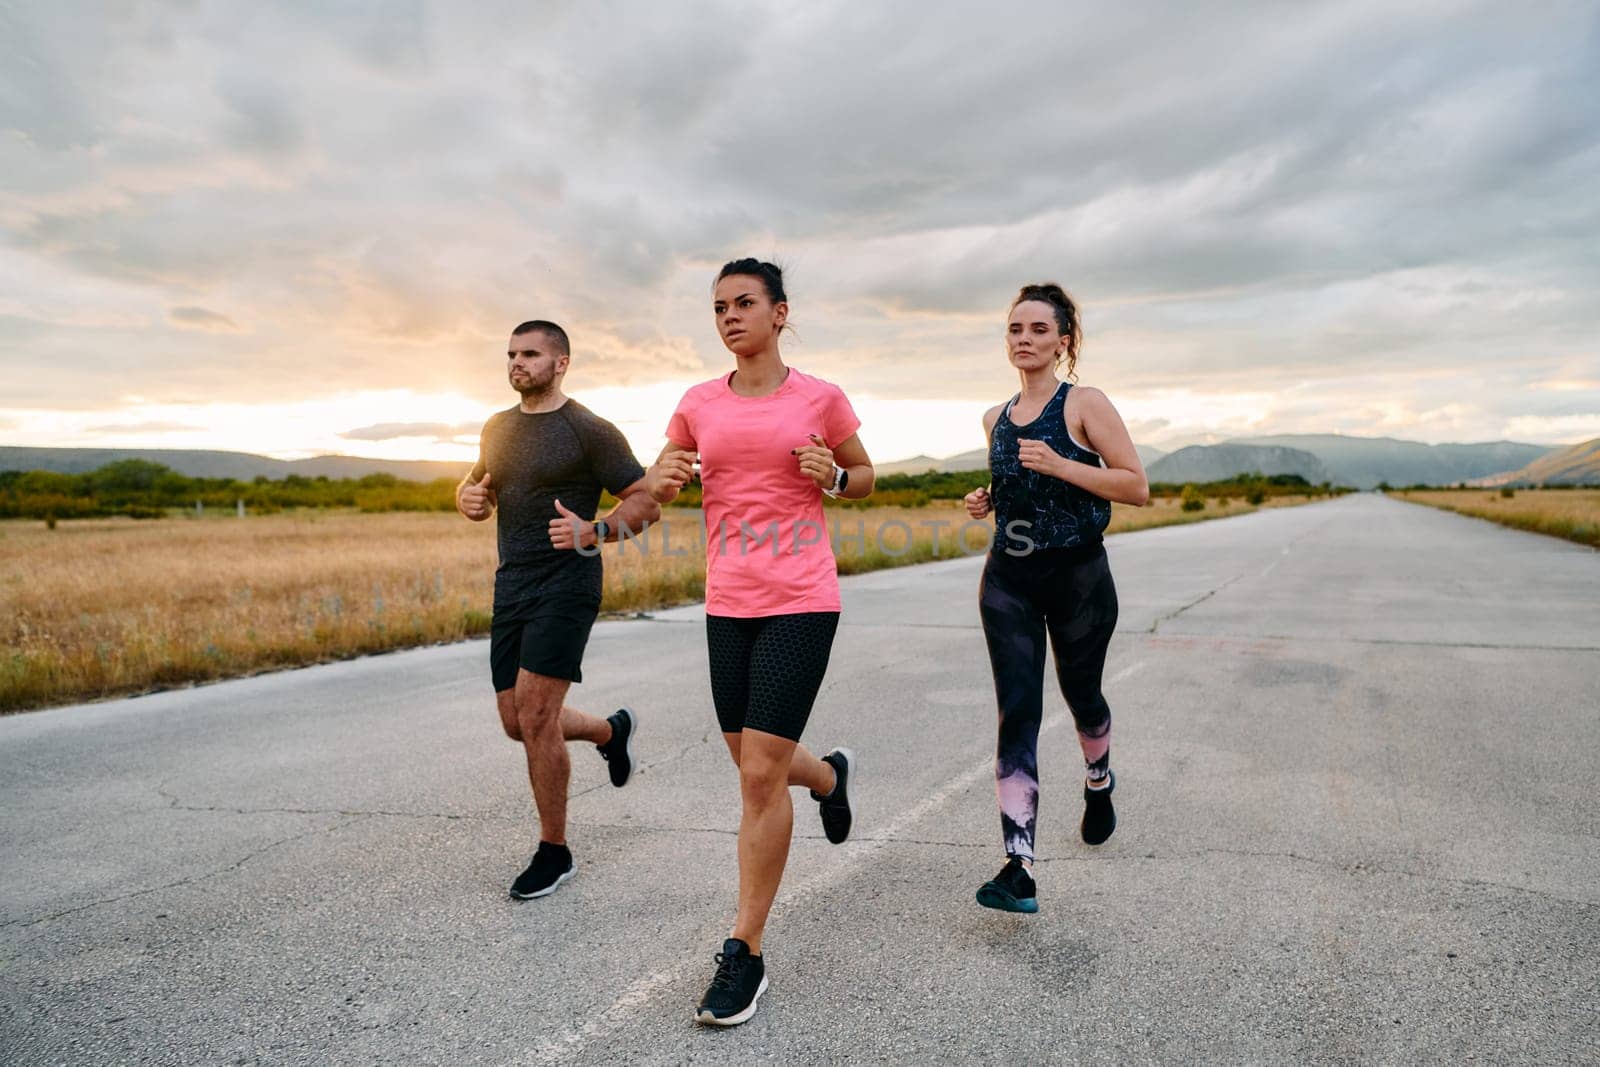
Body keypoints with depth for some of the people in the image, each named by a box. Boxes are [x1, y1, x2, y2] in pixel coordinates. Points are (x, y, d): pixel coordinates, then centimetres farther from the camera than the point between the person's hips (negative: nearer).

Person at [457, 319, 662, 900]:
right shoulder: (498, 428, 13)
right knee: (518, 722, 10)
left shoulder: (590, 431, -7)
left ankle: (554, 851, 6)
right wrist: (468, 499, 0)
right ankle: (613, 730, 38)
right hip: (512, 585, 7)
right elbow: (473, 492, 25)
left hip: (565, 583, -7)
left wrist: (595, 532, -25)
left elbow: (646, 503, -7)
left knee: (534, 715, -11)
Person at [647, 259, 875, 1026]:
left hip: (800, 602, -4)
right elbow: (659, 487, 16)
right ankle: (831, 774, 51)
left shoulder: (821, 399, -1)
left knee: (760, 775, -7)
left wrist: (831, 477, -9)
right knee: (753, 765, 15)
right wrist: (664, 478, -7)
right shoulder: (699, 403, 7)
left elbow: (865, 478, 13)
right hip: (727, 604, 4)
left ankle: (746, 954, 9)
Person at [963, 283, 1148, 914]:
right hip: (1009, 581, 3)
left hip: (1078, 577, -3)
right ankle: (1019, 867, -10)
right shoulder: (996, 419, 10)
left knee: (1081, 696, 16)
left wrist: (1060, 465, -22)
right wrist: (986, 501, 4)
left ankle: (1098, 784, 50)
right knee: (1017, 714, -8)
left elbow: (1136, 488, -11)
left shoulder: (1085, 405, -6)